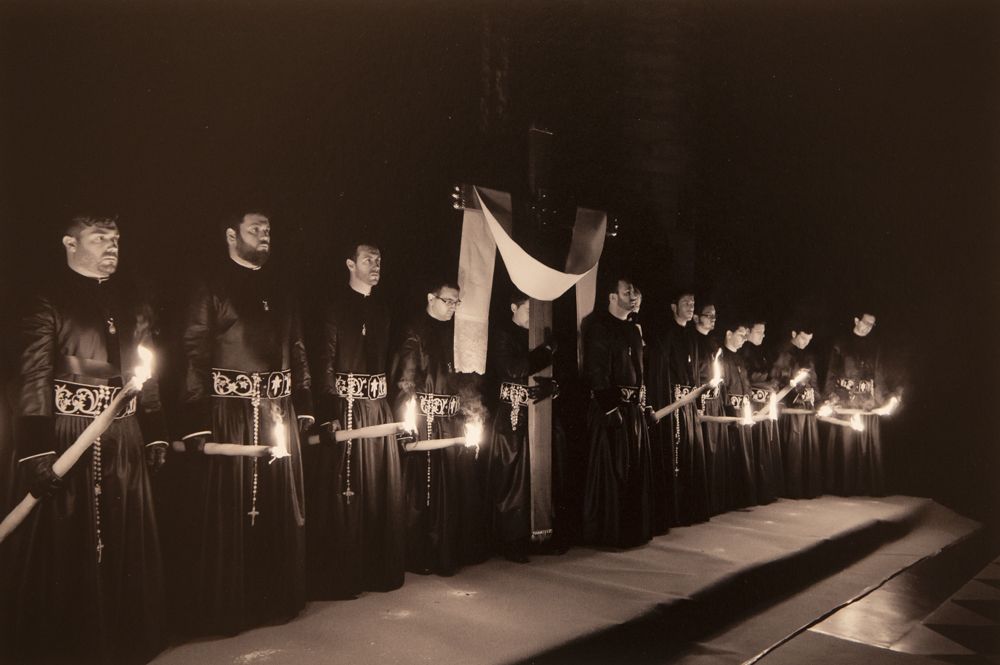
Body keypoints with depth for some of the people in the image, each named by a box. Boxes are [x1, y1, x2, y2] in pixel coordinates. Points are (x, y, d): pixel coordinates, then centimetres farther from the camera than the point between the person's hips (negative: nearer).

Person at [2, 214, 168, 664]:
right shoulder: (49, 303, -5)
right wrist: (37, 451, -18)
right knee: (66, 547, 3)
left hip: (124, 441, 5)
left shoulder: (132, 304, 11)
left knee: (124, 546, 13)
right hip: (69, 437, -5)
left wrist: (155, 435, 9)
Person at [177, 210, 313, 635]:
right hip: (230, 415, -5)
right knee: (228, 512, 0)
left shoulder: (280, 291, 15)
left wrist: (304, 408, 8)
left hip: (279, 413, 6)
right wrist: (197, 426, -16)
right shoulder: (212, 289, -3)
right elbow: (194, 358, -10)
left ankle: (278, 598, 24)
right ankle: (224, 610, 14)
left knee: (280, 509, 10)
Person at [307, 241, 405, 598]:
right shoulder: (337, 305, -5)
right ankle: (339, 577, 8)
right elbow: (326, 361, -11)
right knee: (342, 491, -2)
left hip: (379, 407, 7)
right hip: (346, 406, -6)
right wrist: (329, 415, -19)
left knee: (381, 490, 10)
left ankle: (379, 569, 21)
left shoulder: (381, 307, 15)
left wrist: (394, 407, 10)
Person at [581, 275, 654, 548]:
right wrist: (610, 407, -20)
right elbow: (596, 370, -14)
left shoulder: (632, 330, 18)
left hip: (634, 407, 8)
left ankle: (634, 529, 21)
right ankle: (606, 533, 5)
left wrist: (643, 402, 15)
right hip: (610, 406, -8)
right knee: (610, 470, -4)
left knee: (637, 469, 11)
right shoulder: (599, 326, -7)